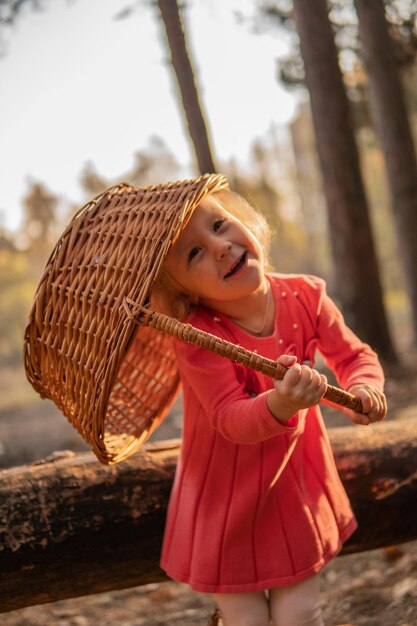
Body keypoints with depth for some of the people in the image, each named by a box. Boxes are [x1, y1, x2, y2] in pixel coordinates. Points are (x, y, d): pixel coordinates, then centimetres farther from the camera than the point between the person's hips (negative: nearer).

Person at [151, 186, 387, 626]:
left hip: (296, 483, 3)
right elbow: (231, 420, -29)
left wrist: (363, 388, -25)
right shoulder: (196, 338, -25)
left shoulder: (304, 295, -13)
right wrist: (279, 405, -49)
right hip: (228, 497, -3)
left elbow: (355, 356, -3)